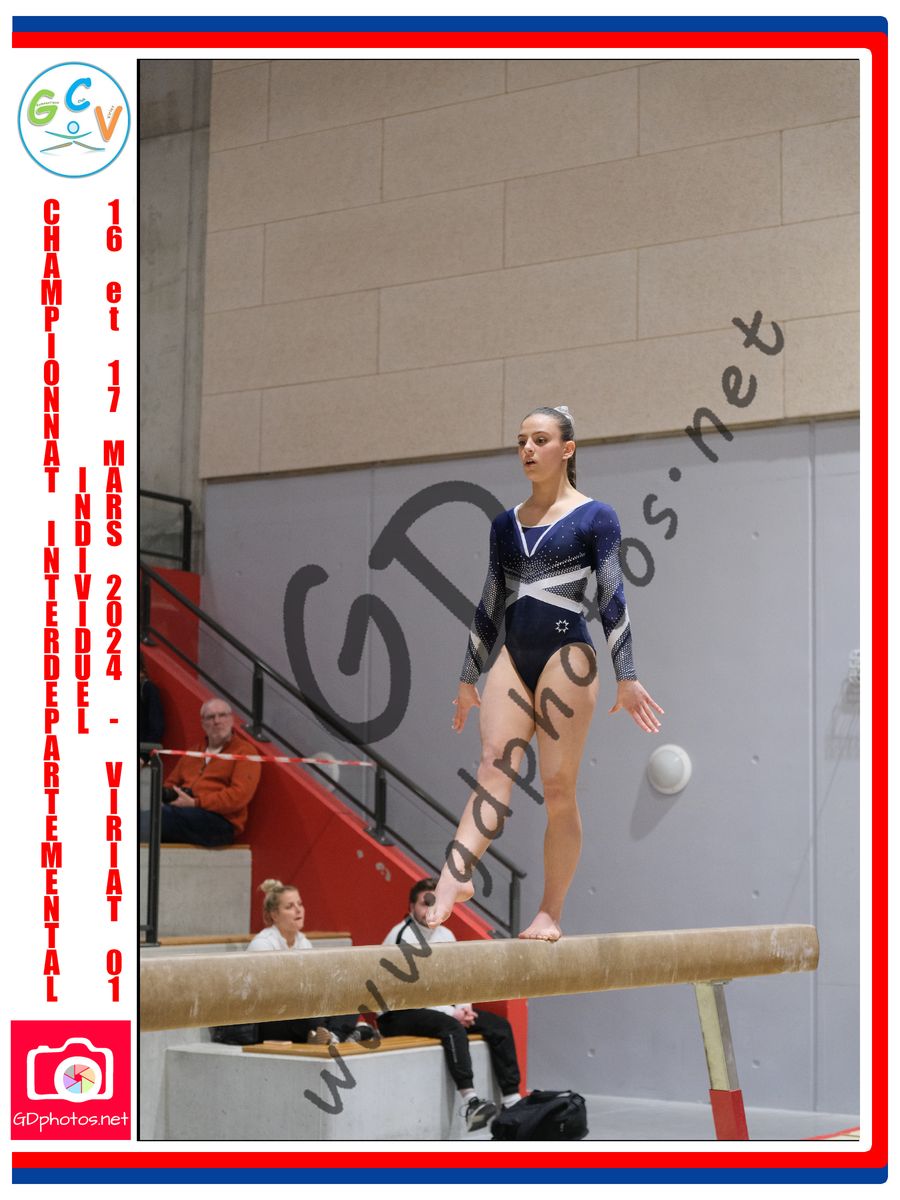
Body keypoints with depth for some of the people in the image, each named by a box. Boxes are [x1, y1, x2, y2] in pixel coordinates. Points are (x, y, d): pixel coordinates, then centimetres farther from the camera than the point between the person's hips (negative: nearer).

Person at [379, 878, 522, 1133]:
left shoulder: (446, 936, 11)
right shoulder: (401, 937, -13)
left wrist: (464, 1007, -7)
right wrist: (451, 1013, -20)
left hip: (440, 1009, 8)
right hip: (399, 1016, -8)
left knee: (498, 1024, -8)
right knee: (451, 1027, -36)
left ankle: (512, 1100, -14)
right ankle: (470, 1103, -45)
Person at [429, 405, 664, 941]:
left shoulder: (595, 516, 1)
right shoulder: (506, 523, 15)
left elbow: (612, 598, -3)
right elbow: (490, 604, 18)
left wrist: (626, 676, -7)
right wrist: (468, 677, 18)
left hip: (567, 656, -4)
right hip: (513, 656, 4)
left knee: (559, 788, -4)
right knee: (495, 766, -14)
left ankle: (551, 913, 0)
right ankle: (454, 879, -32)